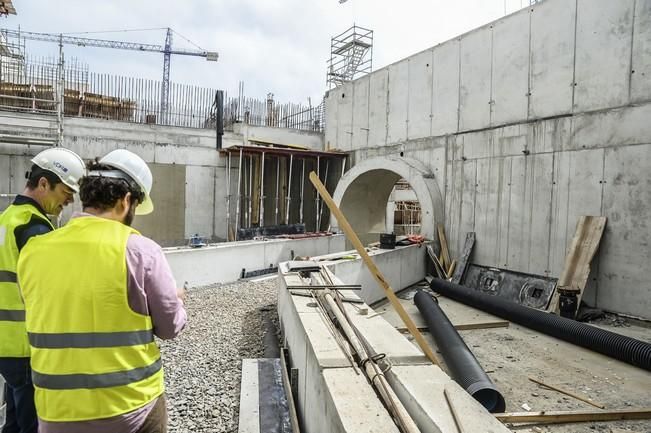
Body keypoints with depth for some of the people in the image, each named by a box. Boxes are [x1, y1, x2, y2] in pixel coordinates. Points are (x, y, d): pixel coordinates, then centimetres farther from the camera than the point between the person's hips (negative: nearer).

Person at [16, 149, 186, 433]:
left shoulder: (33, 251, -5)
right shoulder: (140, 250, -17)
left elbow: (57, 317, 8)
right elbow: (171, 326, -8)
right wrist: (174, 300, 13)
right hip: (132, 406, -3)